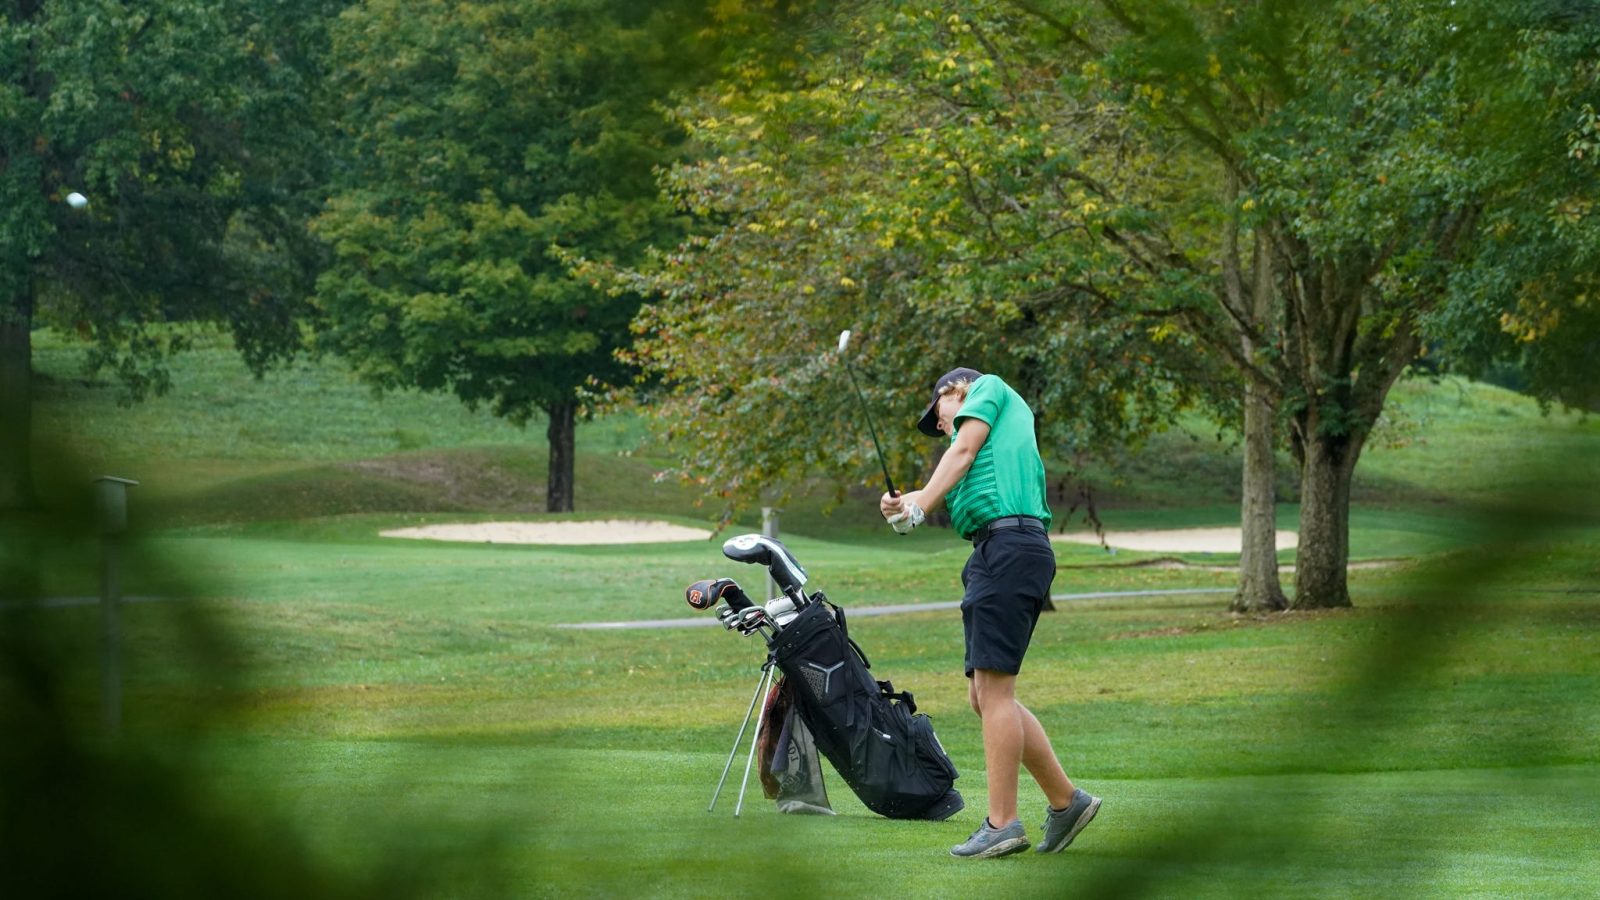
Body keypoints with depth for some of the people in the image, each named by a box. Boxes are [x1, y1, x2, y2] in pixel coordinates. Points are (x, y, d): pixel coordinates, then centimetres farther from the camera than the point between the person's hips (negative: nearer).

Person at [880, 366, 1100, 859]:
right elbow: (954, 491, 16)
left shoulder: (988, 388, 13)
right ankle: (1065, 800, 11)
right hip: (992, 554, 10)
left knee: (993, 689, -11)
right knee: (984, 696, 9)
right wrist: (905, 503, 0)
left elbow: (964, 450, -2)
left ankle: (1002, 823, -13)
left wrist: (919, 504, -7)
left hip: (1009, 546, -10)